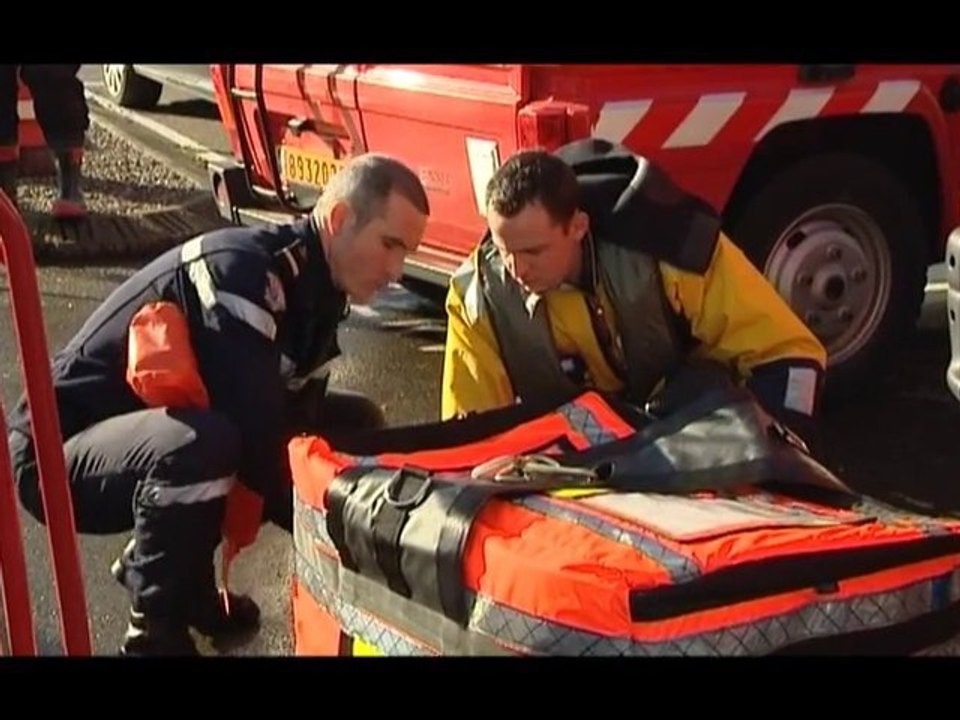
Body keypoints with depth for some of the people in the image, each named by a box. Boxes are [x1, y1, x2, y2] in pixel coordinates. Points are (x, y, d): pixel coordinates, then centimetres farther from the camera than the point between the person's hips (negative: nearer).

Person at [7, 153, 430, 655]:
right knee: (201, 442, -40)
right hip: (59, 452, -9)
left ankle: (168, 574, 10)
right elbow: (256, 434, -31)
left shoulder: (314, 289, 2)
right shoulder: (240, 270, -27)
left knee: (353, 424, 5)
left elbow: (295, 417, 2)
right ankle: (155, 632, -14)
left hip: (156, 437, 9)